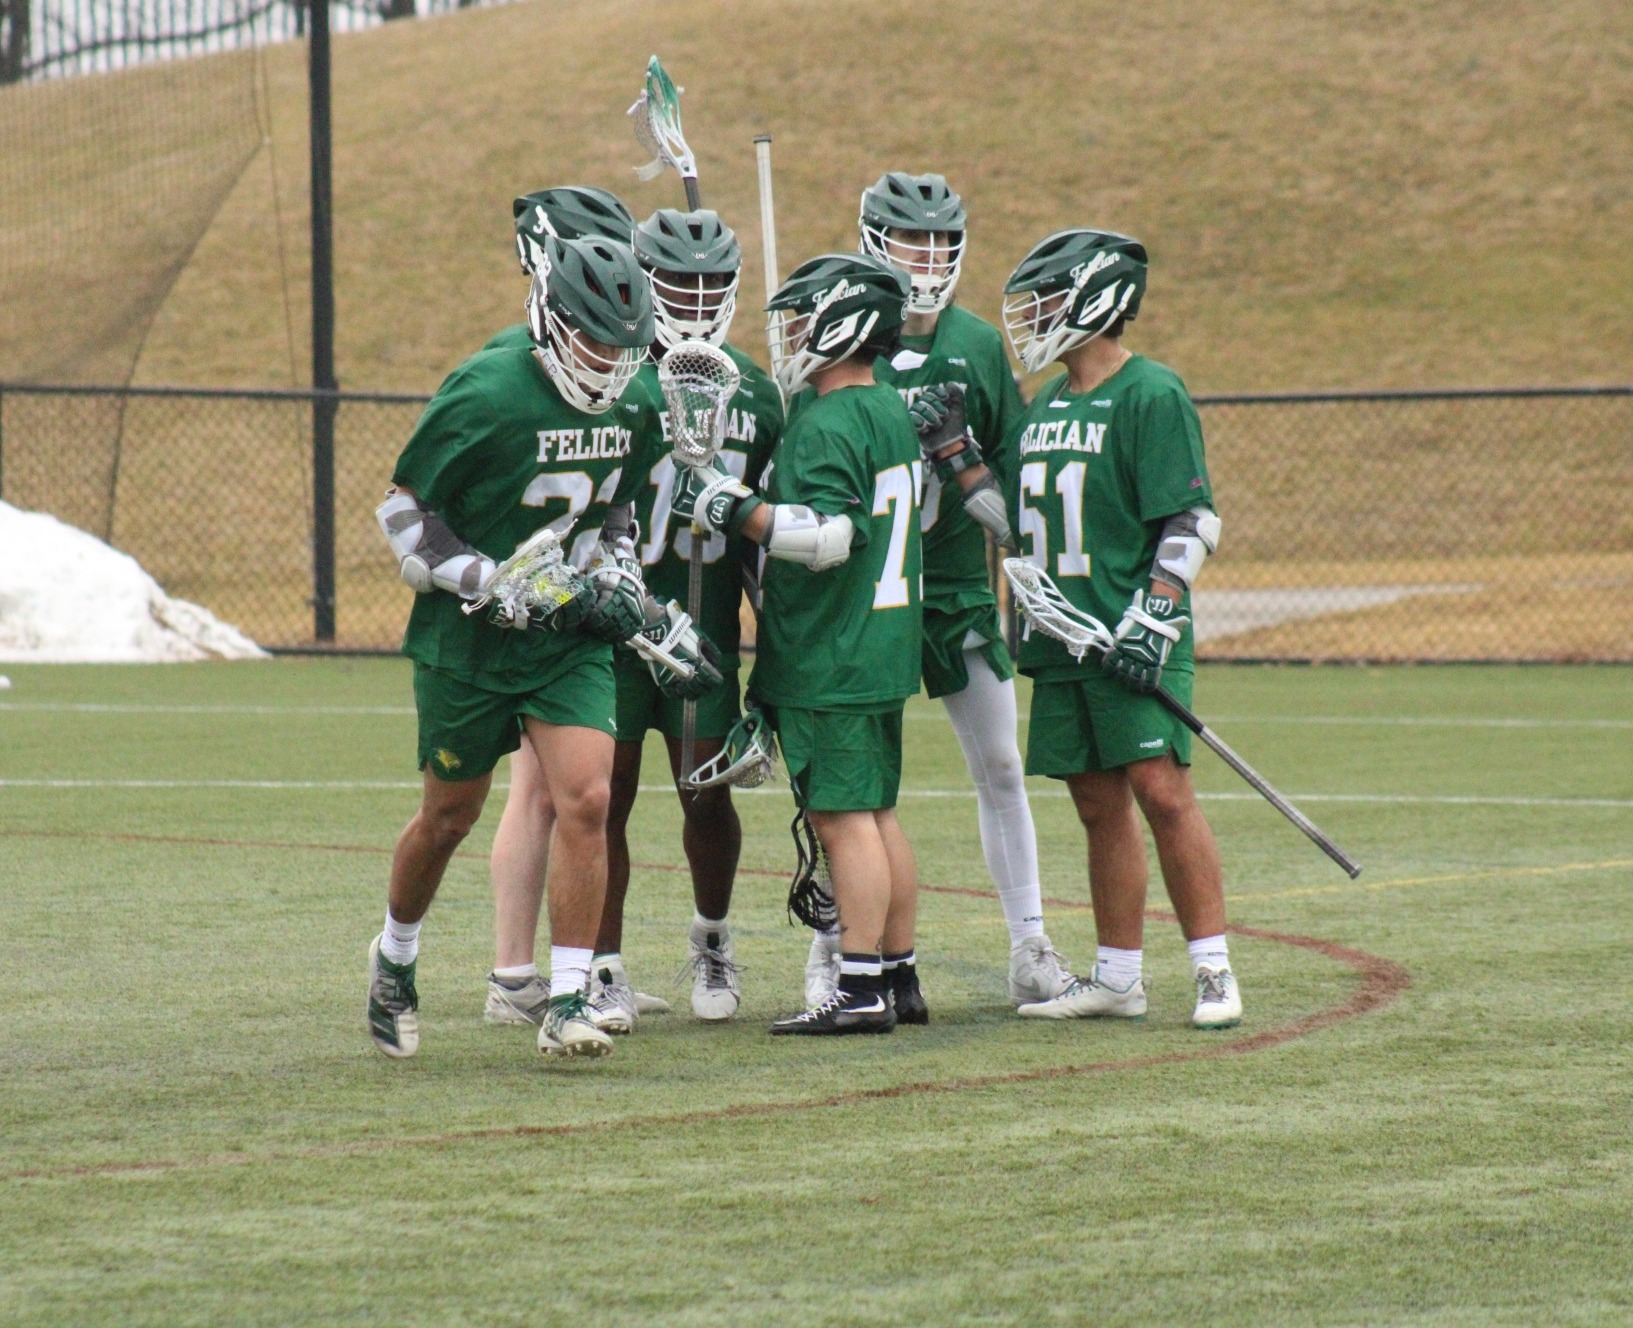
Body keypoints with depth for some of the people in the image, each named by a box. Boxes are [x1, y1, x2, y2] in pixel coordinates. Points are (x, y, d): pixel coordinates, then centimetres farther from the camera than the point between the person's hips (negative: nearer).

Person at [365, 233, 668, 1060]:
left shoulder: (636, 406, 1)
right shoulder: (487, 396, -19)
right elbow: (405, 512, -12)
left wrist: (617, 589, 3)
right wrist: (495, 586, -20)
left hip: (570, 644, 4)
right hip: (467, 642, -4)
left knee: (585, 800, -13)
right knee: (451, 816, 11)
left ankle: (567, 1005, -8)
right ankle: (395, 957, 39)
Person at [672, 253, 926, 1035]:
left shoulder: (828, 426, -17)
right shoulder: (893, 414, 14)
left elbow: (826, 535, -26)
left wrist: (735, 509, -20)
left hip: (827, 661, -10)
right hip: (882, 646, 10)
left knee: (844, 817, -8)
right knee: (877, 813, 14)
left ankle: (861, 988, -9)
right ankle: (900, 979, 17)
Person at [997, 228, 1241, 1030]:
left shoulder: (1152, 395, -7)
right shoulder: (1044, 408, 17)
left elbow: (1190, 520, -11)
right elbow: (1020, 519, 25)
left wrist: (1154, 615, -18)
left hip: (1132, 642, -8)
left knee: (1162, 792, -12)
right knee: (1099, 806, 9)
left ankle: (1213, 970, -9)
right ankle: (1118, 978, 13)